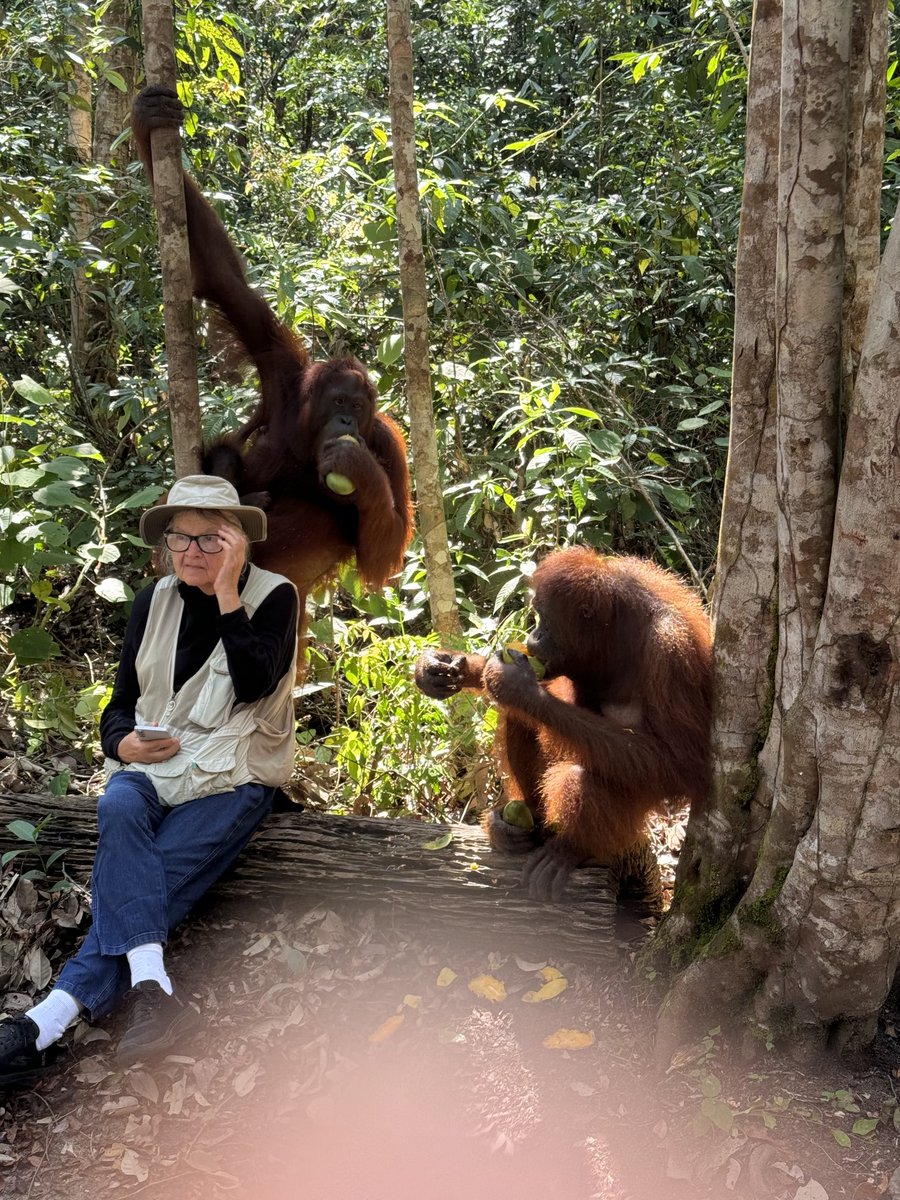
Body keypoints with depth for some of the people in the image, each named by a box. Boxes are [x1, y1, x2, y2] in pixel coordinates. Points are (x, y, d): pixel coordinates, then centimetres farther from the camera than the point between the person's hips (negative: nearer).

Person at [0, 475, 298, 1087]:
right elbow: (120, 704, 13)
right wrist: (124, 743, -10)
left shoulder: (273, 596, 0)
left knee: (145, 881, -25)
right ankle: (152, 988, -42)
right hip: (153, 765, 3)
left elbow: (254, 683, -17)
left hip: (232, 774, -3)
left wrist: (227, 594, -17)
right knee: (119, 807, -33)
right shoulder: (154, 603, 12)